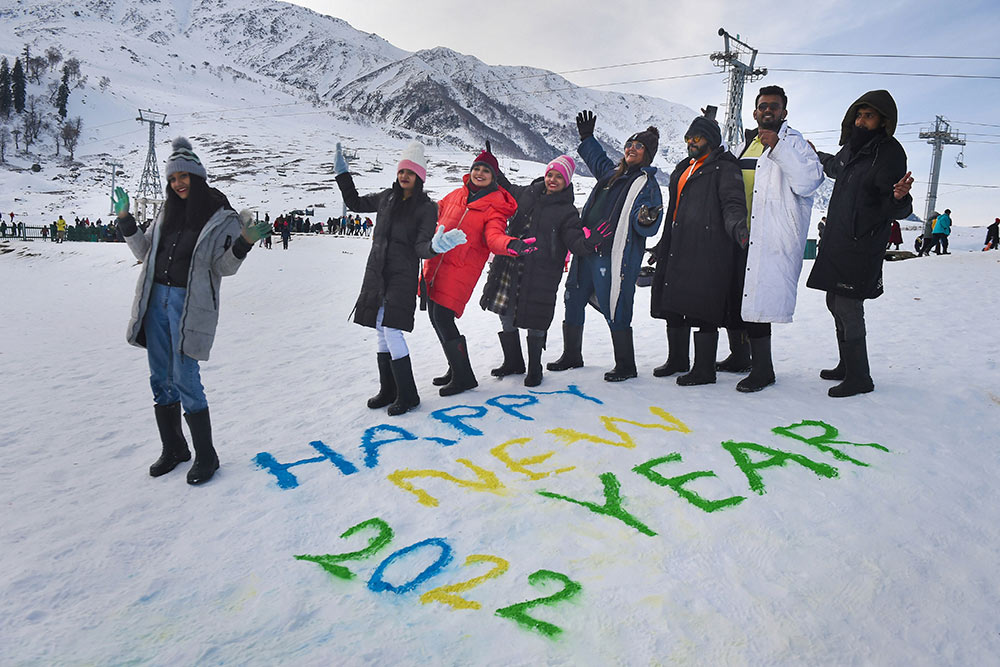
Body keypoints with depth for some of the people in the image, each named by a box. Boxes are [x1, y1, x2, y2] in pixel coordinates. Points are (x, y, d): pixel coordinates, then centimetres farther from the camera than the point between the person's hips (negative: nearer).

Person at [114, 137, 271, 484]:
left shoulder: (223, 218, -4)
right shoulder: (168, 212, 12)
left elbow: (224, 267, -7)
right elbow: (144, 252, 20)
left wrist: (244, 243, -22)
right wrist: (125, 219, 14)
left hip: (190, 304, -6)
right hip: (156, 299, 6)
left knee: (185, 380, -7)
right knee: (161, 379, 10)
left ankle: (206, 456, 7)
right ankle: (173, 448, 26)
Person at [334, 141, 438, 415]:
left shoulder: (427, 208, -5)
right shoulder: (387, 197, 10)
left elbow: (421, 247, -12)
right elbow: (355, 203, 25)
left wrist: (434, 246, -34)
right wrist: (342, 173, 19)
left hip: (403, 276, -6)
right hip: (376, 273, 6)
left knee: (391, 330, -14)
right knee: (381, 331, 9)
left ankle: (407, 395, -3)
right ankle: (388, 390, 21)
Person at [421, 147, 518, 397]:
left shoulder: (495, 207, -4)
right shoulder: (457, 195, 13)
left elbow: (494, 237, -20)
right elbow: (436, 211, 30)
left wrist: (510, 244, -40)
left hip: (461, 270, -7)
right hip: (435, 264, 7)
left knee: (443, 319, -12)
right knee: (435, 318, 11)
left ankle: (463, 377, 3)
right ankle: (456, 368, 27)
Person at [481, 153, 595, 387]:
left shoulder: (567, 211, -2)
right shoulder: (527, 194, 9)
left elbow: (575, 243, -9)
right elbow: (506, 189, 30)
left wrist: (589, 242, -30)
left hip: (541, 274, -4)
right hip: (509, 267, 5)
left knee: (534, 322, 0)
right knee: (505, 316, 11)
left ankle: (534, 369, 21)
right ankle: (513, 362, 31)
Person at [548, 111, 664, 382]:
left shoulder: (647, 183, -5)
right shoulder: (613, 172, 17)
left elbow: (648, 226, -15)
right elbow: (597, 159, 41)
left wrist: (646, 220, -36)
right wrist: (587, 137, 38)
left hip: (614, 255, -8)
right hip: (587, 249, 8)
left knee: (614, 308, -7)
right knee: (573, 301, 13)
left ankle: (626, 366, 9)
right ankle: (571, 355, 29)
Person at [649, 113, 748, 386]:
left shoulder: (724, 168, 0)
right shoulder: (683, 169, 24)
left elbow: (733, 205, -12)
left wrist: (738, 227, -33)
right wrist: (662, 247, 29)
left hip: (706, 252, -8)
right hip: (677, 251, 8)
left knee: (702, 311, -7)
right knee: (672, 306, 11)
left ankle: (704, 369, 2)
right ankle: (677, 359, 26)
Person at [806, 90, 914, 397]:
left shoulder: (890, 153, -12)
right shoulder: (853, 147, 11)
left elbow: (895, 211, -16)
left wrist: (900, 198, -37)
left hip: (861, 247, -9)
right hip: (837, 243, 9)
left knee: (848, 308, -10)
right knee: (835, 303, 13)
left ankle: (859, 378, 1)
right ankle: (847, 366, 27)